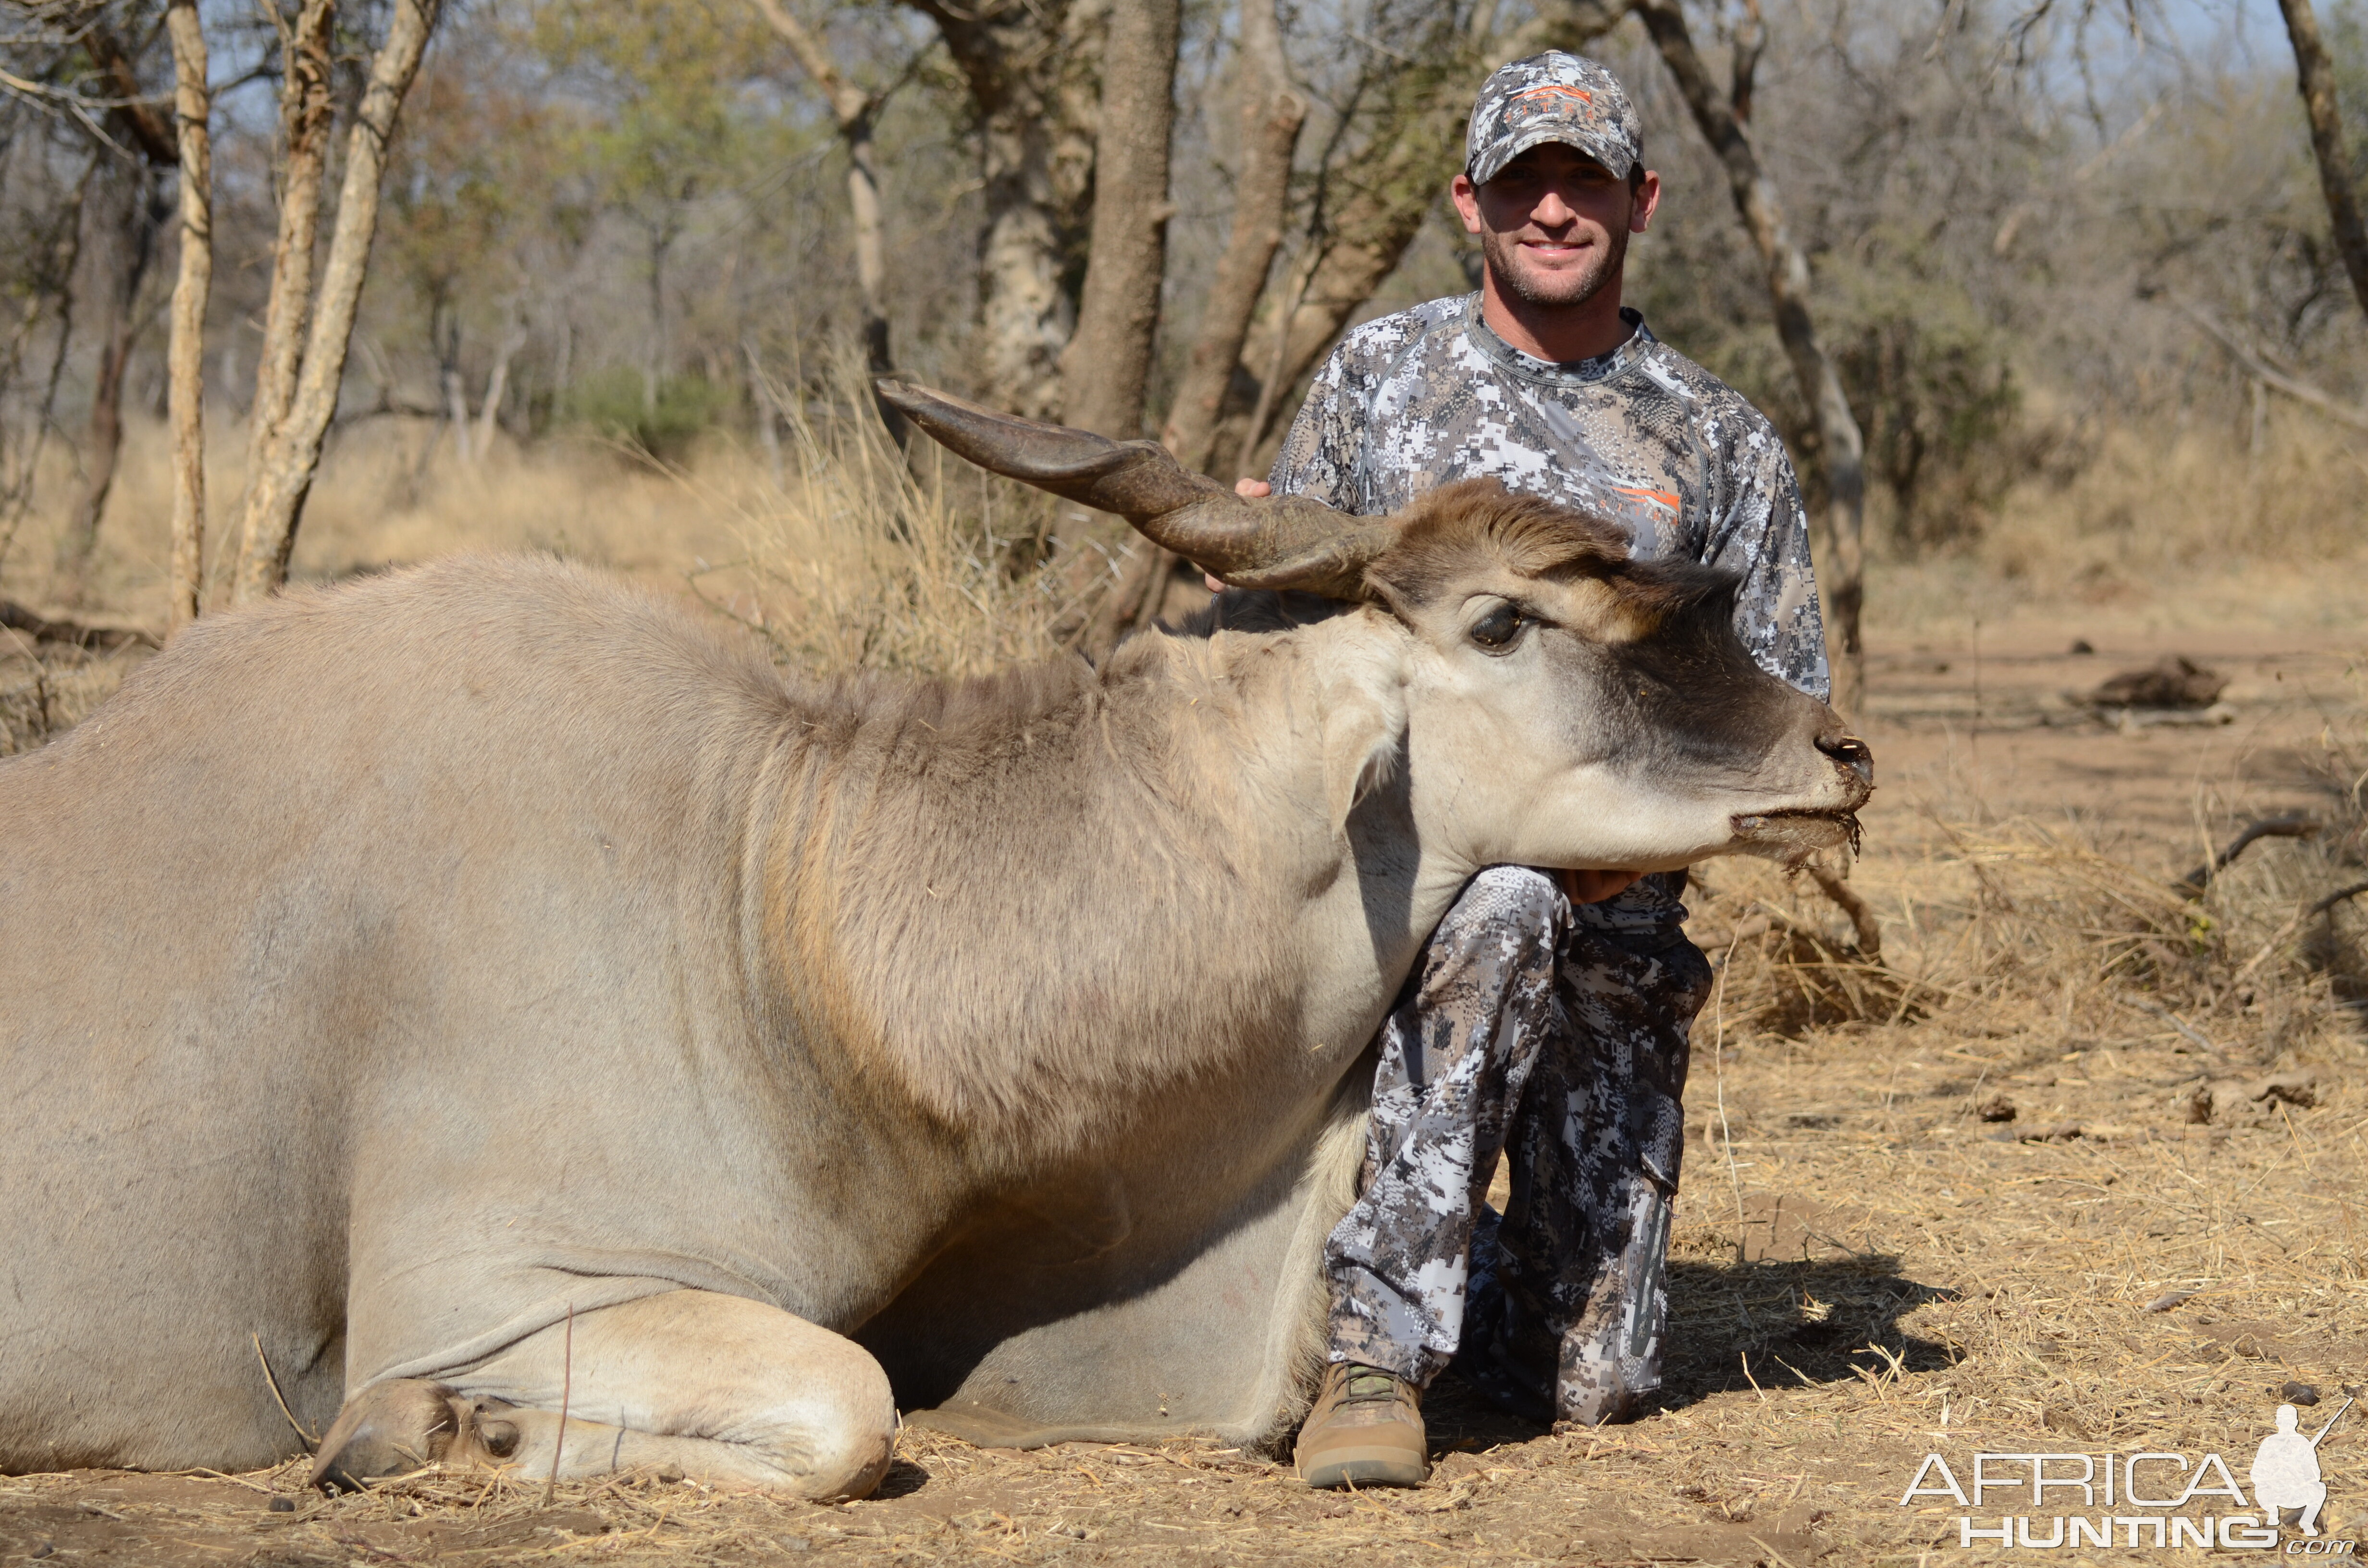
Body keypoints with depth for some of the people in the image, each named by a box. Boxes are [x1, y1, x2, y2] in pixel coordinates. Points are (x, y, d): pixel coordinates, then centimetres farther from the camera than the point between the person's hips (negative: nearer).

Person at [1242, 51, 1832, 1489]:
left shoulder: (1721, 442, 8)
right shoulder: (1378, 374, 8)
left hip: (1615, 944, 2)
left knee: (1596, 1386, 0)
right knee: (1504, 906, -41)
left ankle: (1445, 1264, 34)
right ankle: (1379, 1338, -34)